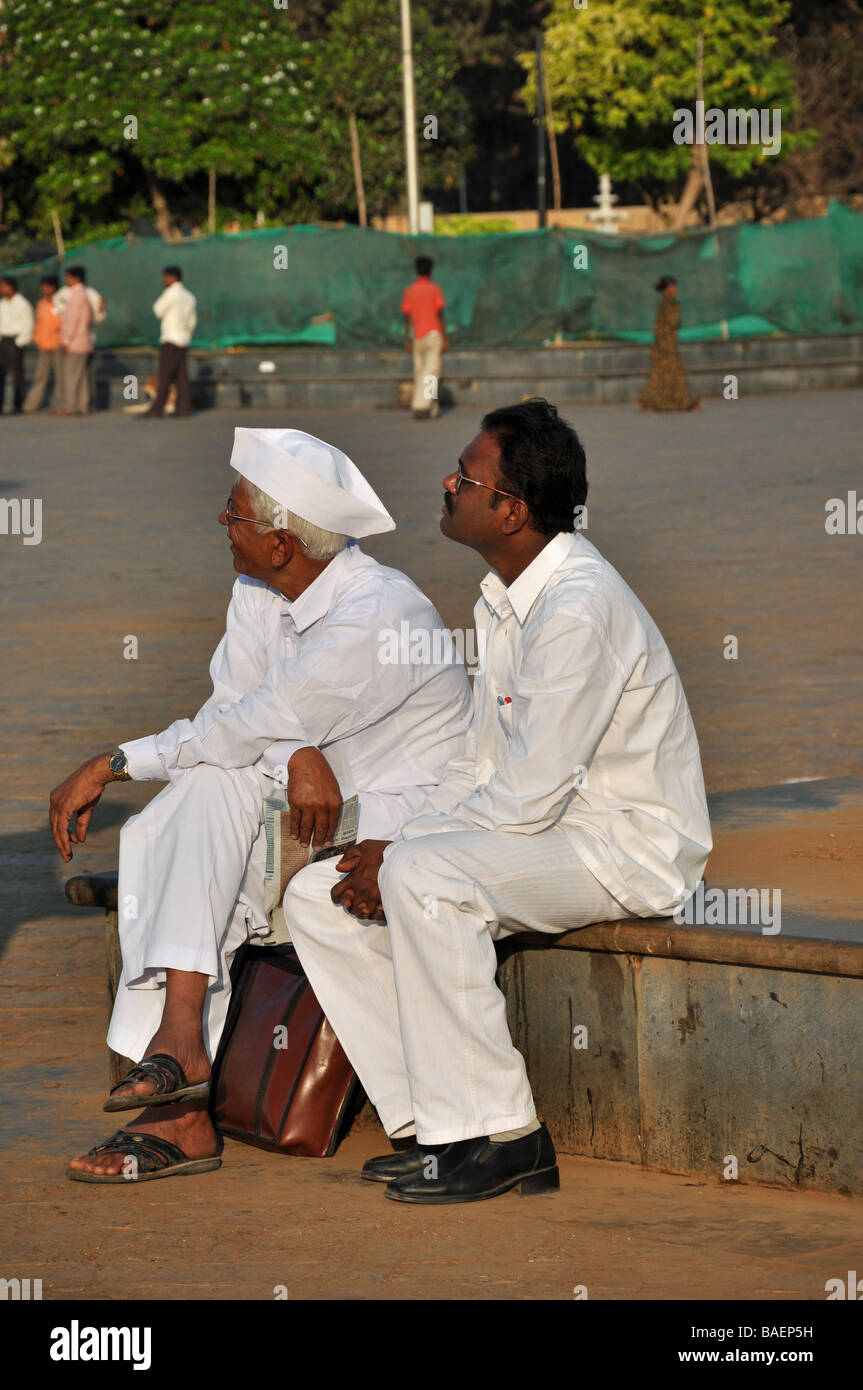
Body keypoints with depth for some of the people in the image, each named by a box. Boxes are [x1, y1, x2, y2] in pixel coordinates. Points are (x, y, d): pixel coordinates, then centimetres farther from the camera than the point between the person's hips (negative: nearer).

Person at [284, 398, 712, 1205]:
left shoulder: (580, 608, -22)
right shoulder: (502, 602, 10)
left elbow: (528, 798, -23)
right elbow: (481, 767, 15)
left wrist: (401, 856, -14)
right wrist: (395, 852, -1)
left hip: (626, 848, -10)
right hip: (538, 835, 10)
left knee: (425, 877, -33)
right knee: (318, 896, -2)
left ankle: (498, 1134, -23)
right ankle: (436, 1123, -2)